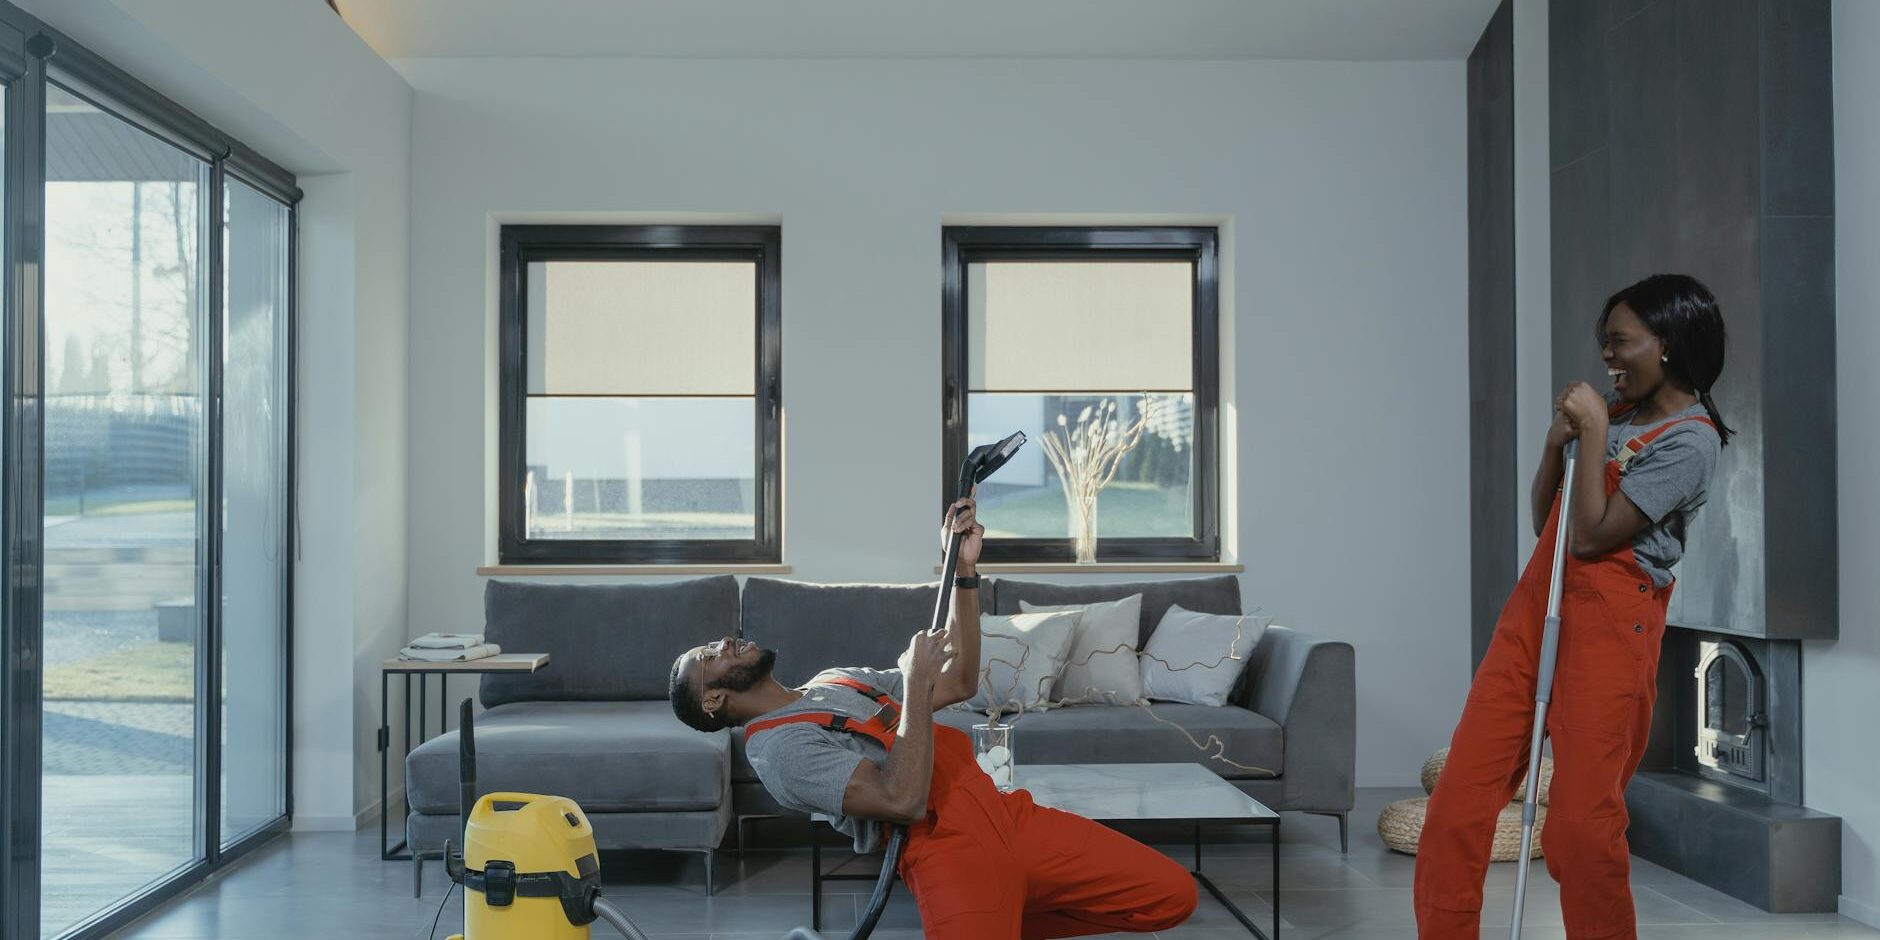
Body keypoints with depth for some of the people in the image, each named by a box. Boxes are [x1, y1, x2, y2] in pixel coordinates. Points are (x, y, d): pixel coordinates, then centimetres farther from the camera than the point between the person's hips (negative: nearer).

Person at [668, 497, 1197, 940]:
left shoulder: (835, 681, 23)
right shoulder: (777, 748, -6)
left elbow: (959, 683, 23)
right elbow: (903, 801, -19)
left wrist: (964, 569, 16)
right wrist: (916, 679, -11)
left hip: (1004, 810, 8)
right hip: (946, 845, -8)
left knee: (1173, 894, 1)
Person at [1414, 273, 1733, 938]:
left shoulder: (1689, 441, -9)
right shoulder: (1614, 407, 15)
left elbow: (1590, 537, -16)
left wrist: (1593, 432, -12)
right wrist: (1556, 442, 2)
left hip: (1609, 622, -7)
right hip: (1537, 605, 7)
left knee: (1580, 820, -6)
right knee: (1459, 794, 0)